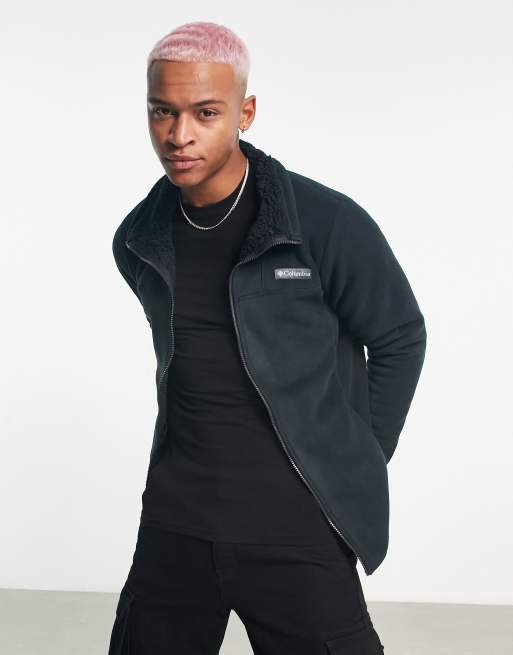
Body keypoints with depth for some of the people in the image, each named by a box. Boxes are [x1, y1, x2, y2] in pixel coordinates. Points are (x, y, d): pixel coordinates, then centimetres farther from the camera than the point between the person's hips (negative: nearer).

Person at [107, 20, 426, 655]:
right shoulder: (138, 242, 1)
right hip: (174, 521, 5)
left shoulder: (329, 225, -14)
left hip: (295, 526, -4)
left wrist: (356, 464, 0)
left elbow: (400, 339, -2)